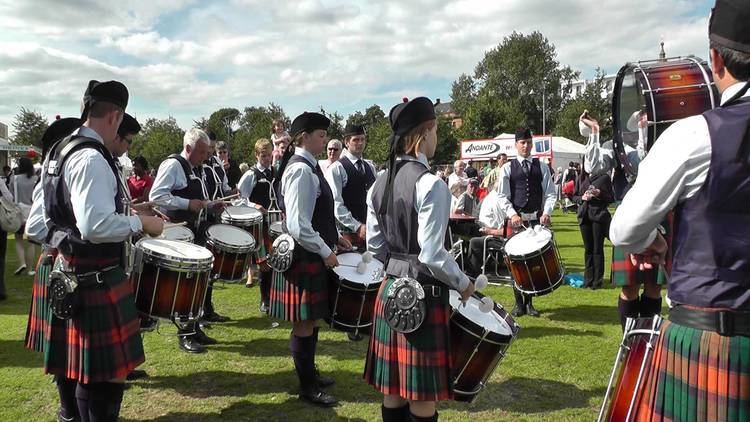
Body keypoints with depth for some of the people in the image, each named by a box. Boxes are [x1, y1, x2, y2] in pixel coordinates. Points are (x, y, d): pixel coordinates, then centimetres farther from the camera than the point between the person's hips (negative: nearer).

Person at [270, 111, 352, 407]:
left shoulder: (308, 166, 12)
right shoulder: (301, 170, -20)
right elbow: (298, 226, -26)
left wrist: (334, 237, 15)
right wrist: (325, 252, -18)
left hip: (311, 254, 10)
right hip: (305, 256, -10)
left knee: (312, 319, 19)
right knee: (305, 322, 1)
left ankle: (310, 372, 34)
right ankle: (307, 387, 14)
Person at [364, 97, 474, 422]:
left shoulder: (379, 184, 6)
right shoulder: (430, 184, -18)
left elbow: (375, 246, 10)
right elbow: (432, 256, -20)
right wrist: (463, 284, -5)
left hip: (390, 291, 8)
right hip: (423, 296, -7)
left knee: (394, 389, 17)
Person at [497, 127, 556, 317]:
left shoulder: (542, 167, 8)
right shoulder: (508, 168, 3)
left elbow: (550, 193, 3)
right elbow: (502, 196, -3)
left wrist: (546, 212, -14)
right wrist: (512, 215, -17)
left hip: (537, 219, 2)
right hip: (516, 220, -2)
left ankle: (529, 302, 18)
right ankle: (519, 303, 13)